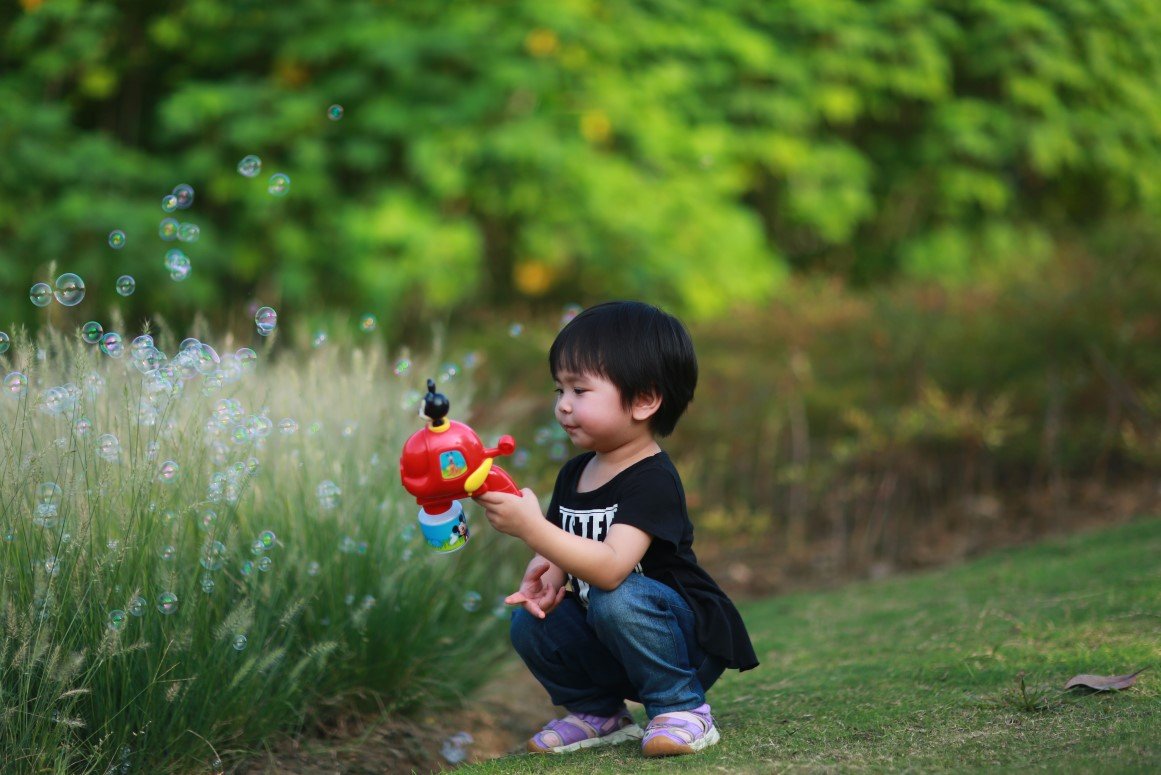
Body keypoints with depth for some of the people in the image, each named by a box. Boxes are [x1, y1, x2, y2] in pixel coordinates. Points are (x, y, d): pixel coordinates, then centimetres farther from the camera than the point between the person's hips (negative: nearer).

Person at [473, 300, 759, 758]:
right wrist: (543, 577, -14)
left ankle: (680, 708, -15)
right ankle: (599, 714, 12)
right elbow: (555, 554, 11)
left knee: (616, 599, -34)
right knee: (529, 626, -10)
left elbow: (611, 567, -36)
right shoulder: (574, 474, 5)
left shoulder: (652, 480, -22)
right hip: (608, 648, 8)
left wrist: (531, 526, -44)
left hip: (690, 642, -8)